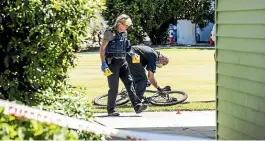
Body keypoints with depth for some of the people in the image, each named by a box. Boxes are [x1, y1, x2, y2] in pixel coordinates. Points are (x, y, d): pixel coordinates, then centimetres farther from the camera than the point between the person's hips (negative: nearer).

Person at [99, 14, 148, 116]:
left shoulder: (124, 33, 14)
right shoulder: (110, 32, -9)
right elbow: (102, 49, -11)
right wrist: (103, 63, -19)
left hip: (122, 62, 7)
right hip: (112, 62, -7)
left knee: (129, 82, -4)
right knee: (114, 87, -3)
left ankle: (137, 106, -9)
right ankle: (111, 109, 8)